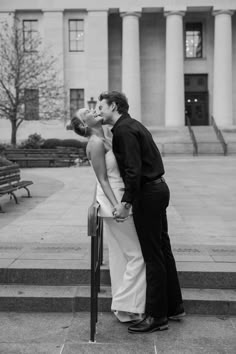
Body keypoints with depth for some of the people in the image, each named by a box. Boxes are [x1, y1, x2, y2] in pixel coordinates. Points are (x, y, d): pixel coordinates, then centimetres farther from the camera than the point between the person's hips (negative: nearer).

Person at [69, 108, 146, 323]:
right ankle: (126, 307, 6)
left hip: (119, 200, 9)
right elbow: (103, 179, -18)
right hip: (115, 201, -9)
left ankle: (122, 306, 24)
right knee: (137, 255, -3)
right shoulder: (96, 144, -14)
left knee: (121, 255, 14)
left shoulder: (105, 140, 13)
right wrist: (116, 206, -23)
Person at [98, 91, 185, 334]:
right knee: (162, 250, 16)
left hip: (147, 195, -10)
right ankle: (174, 307, 29)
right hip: (158, 189, 10)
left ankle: (156, 316, 9)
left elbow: (133, 169, -23)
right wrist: (129, 198, 17)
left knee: (153, 257, -2)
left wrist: (125, 202, -22)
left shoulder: (124, 130, -14)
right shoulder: (133, 125, 17)